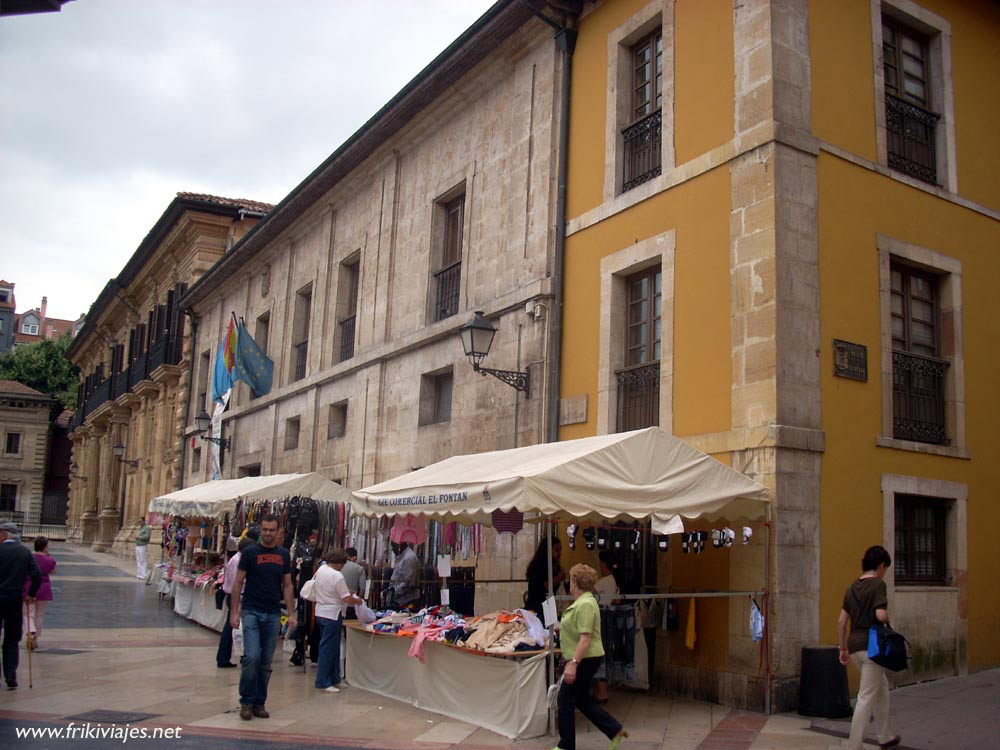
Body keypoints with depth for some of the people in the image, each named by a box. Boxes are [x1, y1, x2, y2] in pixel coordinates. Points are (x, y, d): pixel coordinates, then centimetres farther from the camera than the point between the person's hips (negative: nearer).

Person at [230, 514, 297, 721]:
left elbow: (287, 586, 10)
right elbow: (238, 583, -1)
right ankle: (246, 702, 4)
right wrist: (234, 612, -7)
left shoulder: (284, 555, 7)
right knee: (251, 657, -12)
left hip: (273, 615, 3)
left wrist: (291, 614, 3)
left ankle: (259, 703, 17)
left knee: (266, 661, 7)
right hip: (251, 612, -3)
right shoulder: (250, 552, -3)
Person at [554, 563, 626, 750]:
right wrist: (562, 628, 31)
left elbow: (585, 638, -26)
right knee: (582, 700, 15)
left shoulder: (585, 605, -20)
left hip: (584, 659, -10)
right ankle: (615, 731, 18)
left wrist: (573, 663, -28)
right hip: (583, 659, 10)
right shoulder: (583, 601, 12)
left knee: (565, 699, 0)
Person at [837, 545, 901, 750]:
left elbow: (841, 621, 11)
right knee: (867, 698, -2)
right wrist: (887, 614, 1)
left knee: (882, 687, 25)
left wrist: (843, 648, 18)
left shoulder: (852, 588, 12)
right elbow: (880, 615, -22)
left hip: (854, 645, 8)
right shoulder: (878, 584, -9)